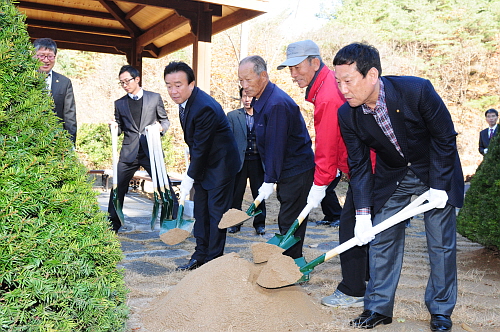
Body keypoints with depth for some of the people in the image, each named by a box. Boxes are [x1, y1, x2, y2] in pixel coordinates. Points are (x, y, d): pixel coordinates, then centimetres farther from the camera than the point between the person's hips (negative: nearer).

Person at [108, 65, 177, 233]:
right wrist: (114, 126, -7)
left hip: (151, 151, -2)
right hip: (129, 153, 2)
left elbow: (165, 120, 11)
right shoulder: (119, 103, 12)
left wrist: (161, 127, -10)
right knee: (117, 189, 2)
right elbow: (120, 129, 15)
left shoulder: (154, 98, 6)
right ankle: (112, 226, 17)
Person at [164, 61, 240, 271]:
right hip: (202, 164, 9)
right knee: (201, 212, 12)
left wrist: (190, 178, -15)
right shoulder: (184, 101, 2)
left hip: (220, 165, -9)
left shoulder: (205, 108, -28)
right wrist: (191, 172, 13)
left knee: (216, 212, -1)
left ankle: (214, 259, 10)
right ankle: (200, 256, 23)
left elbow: (201, 147, -23)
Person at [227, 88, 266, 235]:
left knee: (259, 193, 5)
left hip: (257, 161, 0)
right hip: (239, 161, 0)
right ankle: (235, 223, 19)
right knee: (236, 193, 6)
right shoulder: (232, 116, 7)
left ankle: (260, 224, 17)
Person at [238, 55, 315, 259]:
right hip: (286, 171, 10)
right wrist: (269, 177, 14)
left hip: (296, 171, -10)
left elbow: (276, 146, -23)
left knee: (290, 222, -4)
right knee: (286, 221, 16)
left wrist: (269, 181, -18)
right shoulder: (259, 100, 9)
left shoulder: (277, 104, -23)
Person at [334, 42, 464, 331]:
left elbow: (445, 138, -17)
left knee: (442, 244, 3)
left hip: (436, 174, -2)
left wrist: (439, 186, -17)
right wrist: (363, 212, -17)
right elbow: (359, 165, -11)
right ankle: (379, 307, 16)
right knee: (382, 240, 3)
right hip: (390, 177, 3)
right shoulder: (347, 115, -18)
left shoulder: (417, 90, -30)